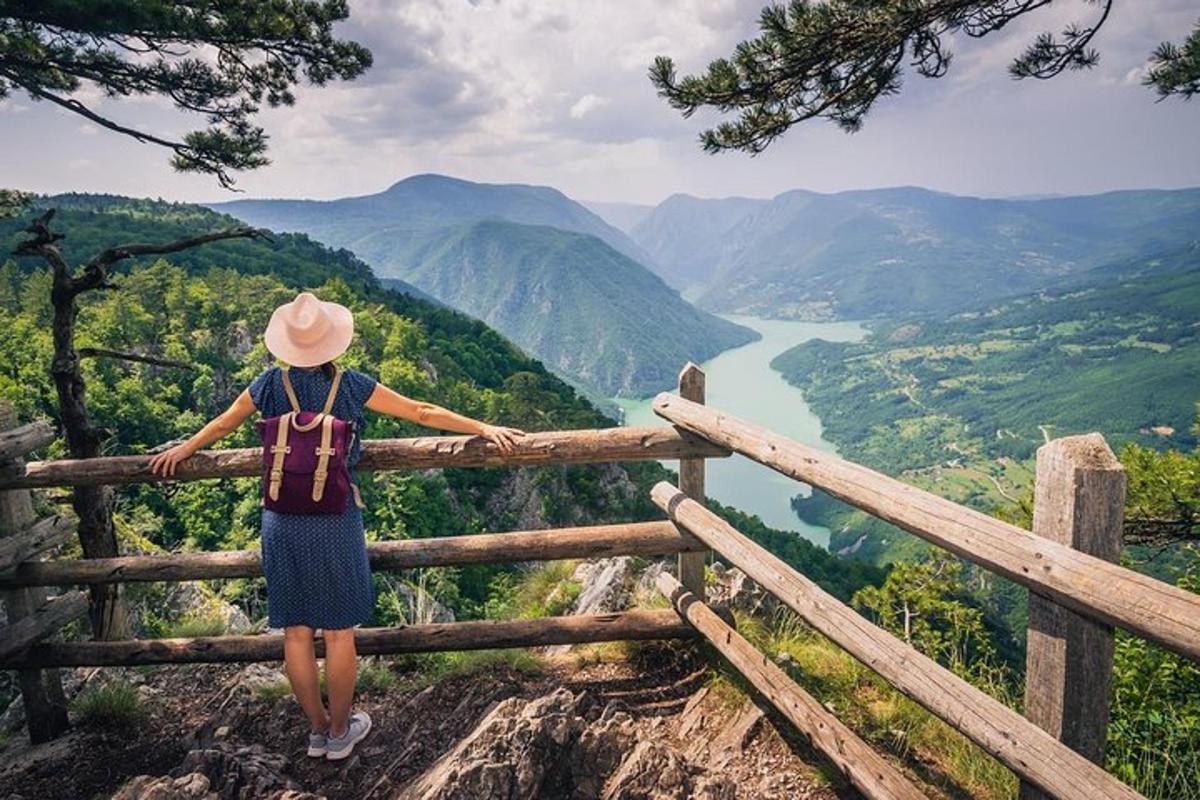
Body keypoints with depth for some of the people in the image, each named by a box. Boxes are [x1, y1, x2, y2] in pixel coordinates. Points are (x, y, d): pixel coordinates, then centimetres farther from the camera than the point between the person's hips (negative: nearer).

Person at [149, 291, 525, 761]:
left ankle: (317, 731, 28)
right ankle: (340, 733, 23)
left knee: (296, 632, 13)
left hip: (281, 520, 3)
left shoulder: (270, 384, 0)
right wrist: (483, 429, 4)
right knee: (339, 632, 10)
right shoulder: (350, 386, -6)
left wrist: (183, 450, 35)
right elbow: (422, 412, -3)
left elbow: (222, 425, 16)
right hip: (336, 520, -3)